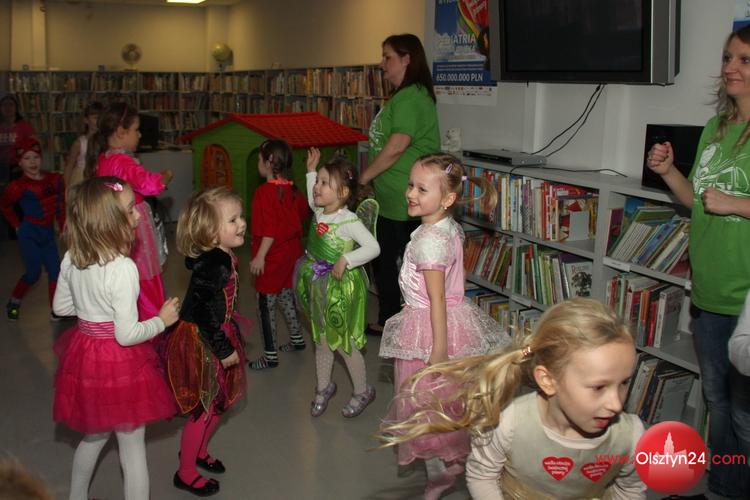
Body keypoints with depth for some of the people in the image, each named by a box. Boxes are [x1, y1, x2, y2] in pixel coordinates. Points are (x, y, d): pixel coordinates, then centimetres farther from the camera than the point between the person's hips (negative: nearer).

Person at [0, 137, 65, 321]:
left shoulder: (54, 179, 0)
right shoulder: (19, 186, -12)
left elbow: (61, 207, 6)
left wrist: (66, 230, 3)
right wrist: (17, 225, 4)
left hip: (47, 233, 5)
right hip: (29, 233, -4)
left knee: (55, 270, 1)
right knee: (34, 273, -2)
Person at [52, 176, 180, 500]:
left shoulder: (71, 258, -5)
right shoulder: (123, 269, -26)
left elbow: (61, 307, 10)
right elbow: (126, 335, -23)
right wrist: (163, 320, -8)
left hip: (84, 353, 8)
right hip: (120, 363, -7)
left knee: (94, 434, 28)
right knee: (132, 446, 9)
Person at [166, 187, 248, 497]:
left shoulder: (221, 259, 1)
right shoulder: (212, 266, -29)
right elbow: (206, 314, -28)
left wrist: (233, 326, 26)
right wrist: (224, 350, -21)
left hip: (214, 338, 9)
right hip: (200, 343, -9)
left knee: (218, 402, 23)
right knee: (205, 407, 5)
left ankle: (197, 451, 45)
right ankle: (186, 473, 24)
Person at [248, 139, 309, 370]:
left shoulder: (265, 191, -19)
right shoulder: (292, 190, 3)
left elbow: (269, 229, -23)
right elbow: (304, 214, 17)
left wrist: (260, 256, -21)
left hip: (273, 257, -8)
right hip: (292, 253, 8)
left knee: (266, 305, 0)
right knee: (286, 297, 23)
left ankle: (270, 355, 5)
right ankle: (296, 339, 35)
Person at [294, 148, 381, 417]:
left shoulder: (349, 221, -23)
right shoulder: (320, 212, 0)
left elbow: (373, 247, -26)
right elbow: (313, 200, 24)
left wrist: (346, 259, -33)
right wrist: (311, 171, 17)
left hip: (340, 286, -7)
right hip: (319, 285, 7)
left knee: (345, 344, 6)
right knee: (321, 341, 19)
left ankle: (362, 391, 27)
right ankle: (324, 387, 38)